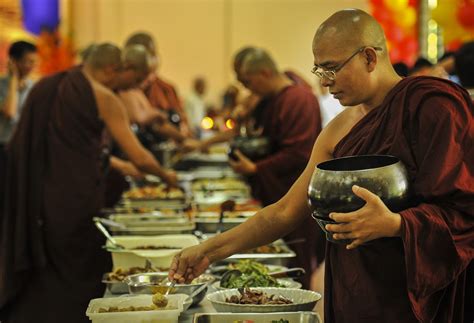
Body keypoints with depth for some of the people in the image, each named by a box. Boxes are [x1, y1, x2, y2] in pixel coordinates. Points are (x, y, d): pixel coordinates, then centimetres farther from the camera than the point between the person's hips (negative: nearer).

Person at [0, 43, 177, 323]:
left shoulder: (43, 88, 12)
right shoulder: (103, 98, -6)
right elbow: (140, 158, -8)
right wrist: (166, 176, 11)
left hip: (31, 204, 6)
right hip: (75, 203, -6)